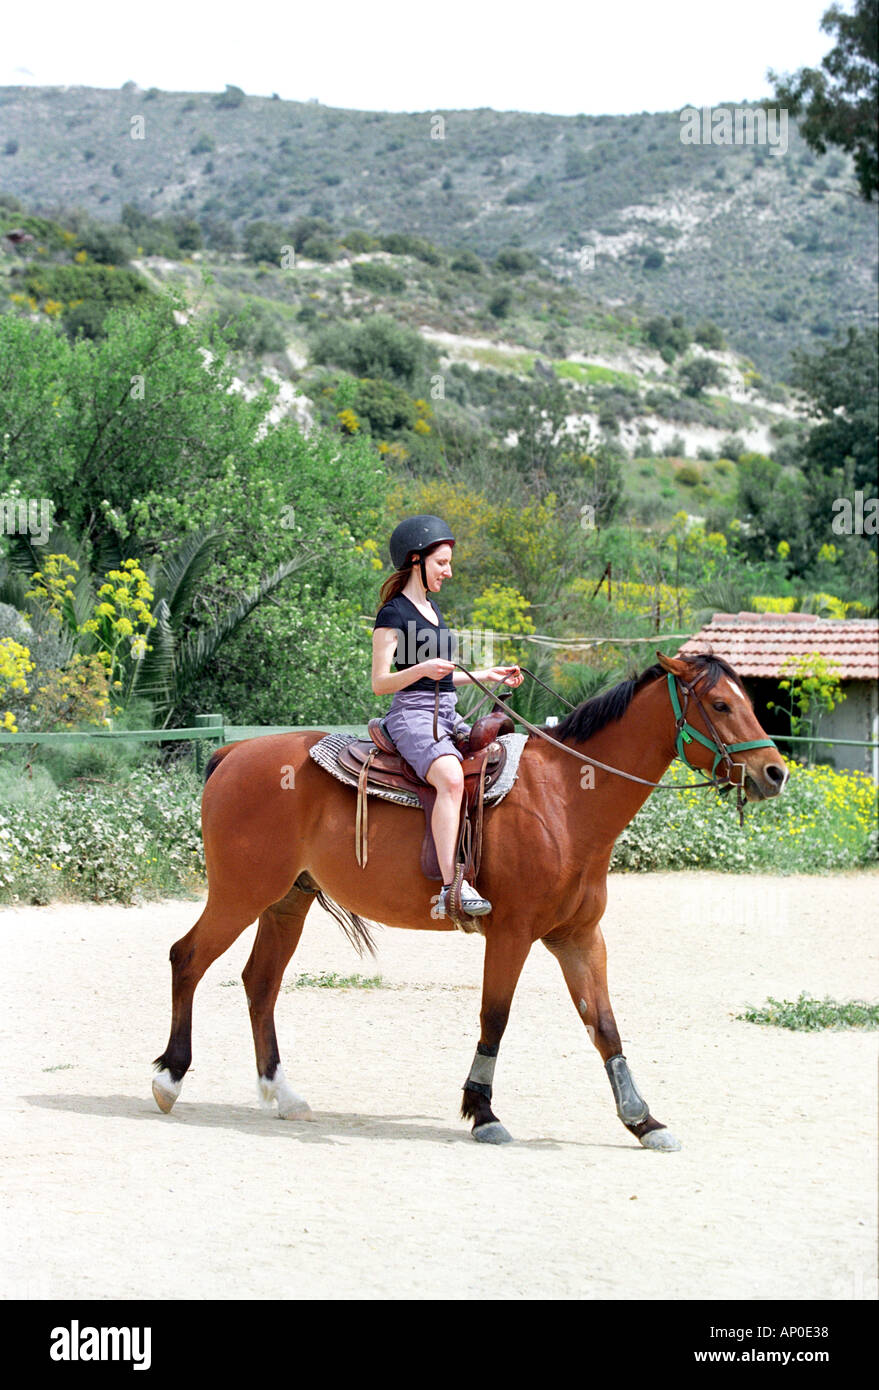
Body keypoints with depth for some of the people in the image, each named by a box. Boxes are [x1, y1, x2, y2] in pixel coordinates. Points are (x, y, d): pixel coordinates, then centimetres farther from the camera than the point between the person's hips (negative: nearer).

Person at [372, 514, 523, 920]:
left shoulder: (430, 608, 20)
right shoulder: (393, 614, -6)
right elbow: (380, 682, -11)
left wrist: (489, 674, 24)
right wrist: (423, 669, -26)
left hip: (446, 715, 10)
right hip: (412, 715, -10)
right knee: (451, 777, -34)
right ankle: (451, 887, -42)